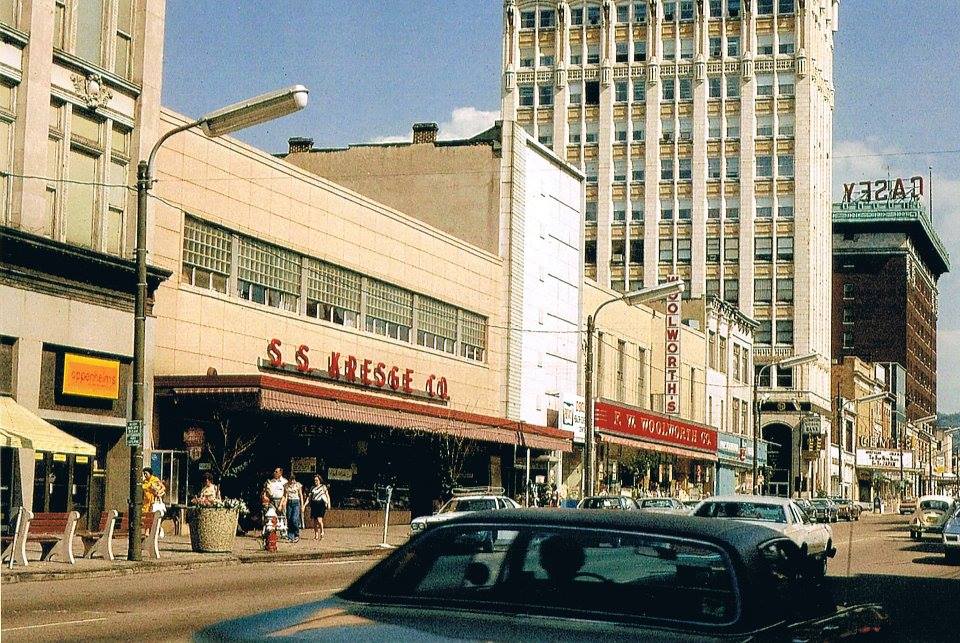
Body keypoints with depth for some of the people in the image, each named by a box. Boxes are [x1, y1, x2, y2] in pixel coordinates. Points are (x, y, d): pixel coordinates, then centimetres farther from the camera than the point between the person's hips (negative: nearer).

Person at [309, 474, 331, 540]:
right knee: (314, 521, 3)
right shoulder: (313, 488, 16)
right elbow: (310, 497, 16)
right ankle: (316, 535, 9)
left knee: (319, 520, -17)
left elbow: (327, 495, 4)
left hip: (321, 504, -5)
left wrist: (328, 503, -8)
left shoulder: (323, 487, 5)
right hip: (314, 505, 5)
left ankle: (322, 532, 2)